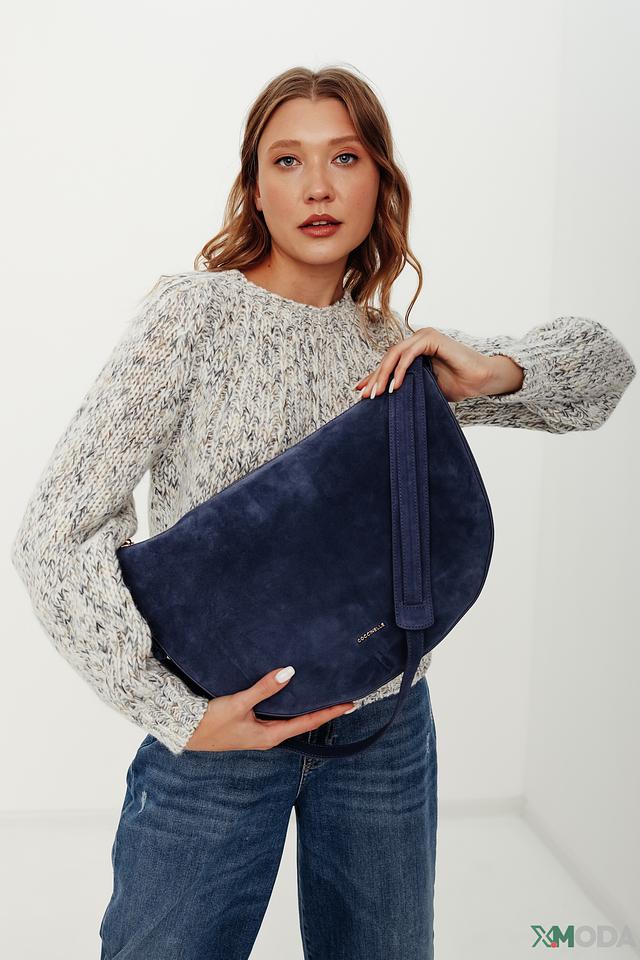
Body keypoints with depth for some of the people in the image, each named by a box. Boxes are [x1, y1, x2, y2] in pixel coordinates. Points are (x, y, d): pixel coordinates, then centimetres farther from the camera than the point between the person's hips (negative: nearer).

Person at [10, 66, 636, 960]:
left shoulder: (393, 347, 4)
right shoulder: (195, 311, -10)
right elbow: (56, 534, -14)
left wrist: (490, 372, -8)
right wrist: (178, 714, -18)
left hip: (386, 731, 4)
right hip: (218, 731, -4)